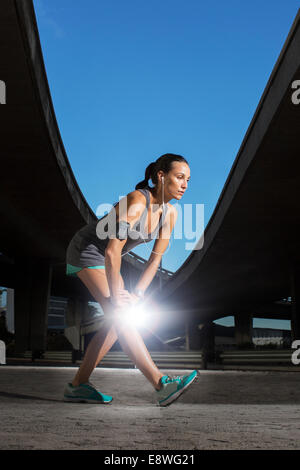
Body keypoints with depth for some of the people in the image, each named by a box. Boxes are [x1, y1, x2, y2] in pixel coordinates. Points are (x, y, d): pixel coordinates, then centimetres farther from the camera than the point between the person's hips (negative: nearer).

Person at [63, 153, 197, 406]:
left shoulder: (170, 213, -6)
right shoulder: (135, 201, -30)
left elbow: (156, 258, -2)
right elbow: (112, 251, -32)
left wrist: (137, 294, -9)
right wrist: (115, 294, -24)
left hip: (104, 258, 9)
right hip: (86, 250, -9)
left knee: (116, 323, 3)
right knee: (121, 316, -19)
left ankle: (78, 385, 11)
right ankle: (162, 385, -27)